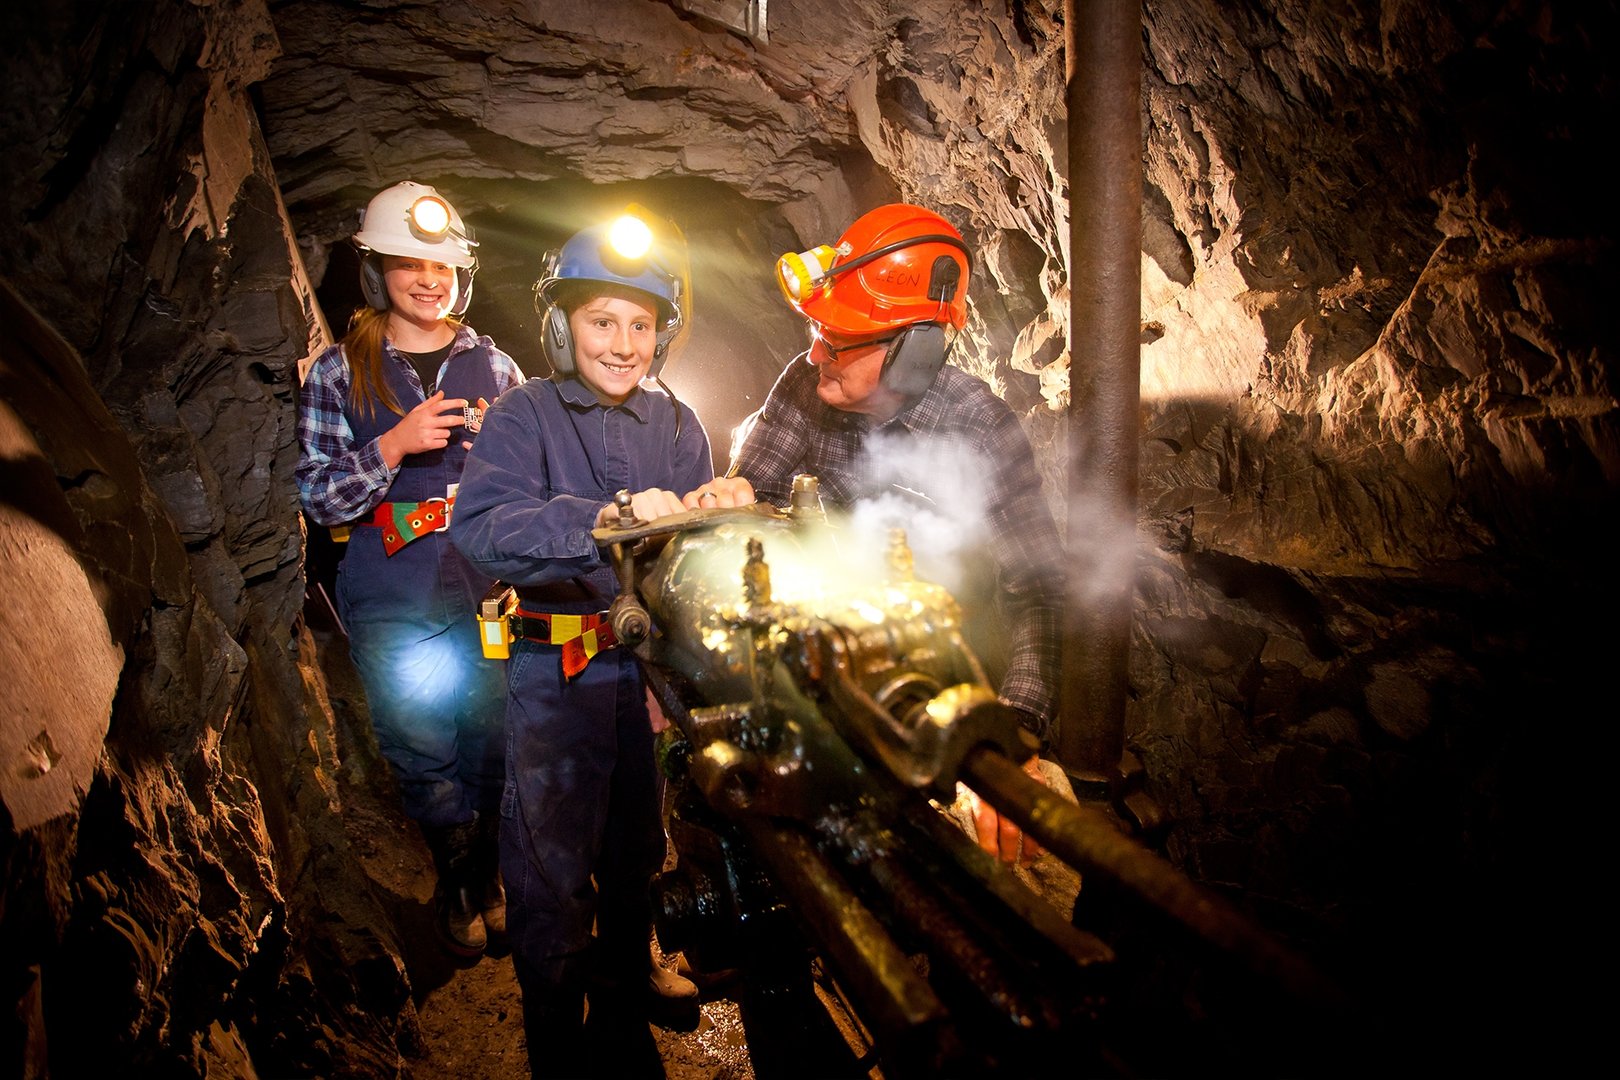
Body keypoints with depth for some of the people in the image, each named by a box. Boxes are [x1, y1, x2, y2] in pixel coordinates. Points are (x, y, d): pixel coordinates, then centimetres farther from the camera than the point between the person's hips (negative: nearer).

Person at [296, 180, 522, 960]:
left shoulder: (493, 366, 8)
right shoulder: (340, 373, 2)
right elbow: (318, 499, -3)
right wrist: (393, 446, -16)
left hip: (487, 588, 2)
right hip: (393, 604, -1)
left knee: (494, 740, 5)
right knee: (423, 749, 5)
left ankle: (489, 875, 29)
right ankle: (457, 884, 28)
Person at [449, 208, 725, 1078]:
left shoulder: (674, 423, 7)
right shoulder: (525, 415, -7)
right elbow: (480, 526, -25)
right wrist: (603, 518, -39)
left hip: (648, 660, 4)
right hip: (557, 670, -4)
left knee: (636, 841, 19)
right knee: (553, 859, 3)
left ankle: (625, 975, 43)